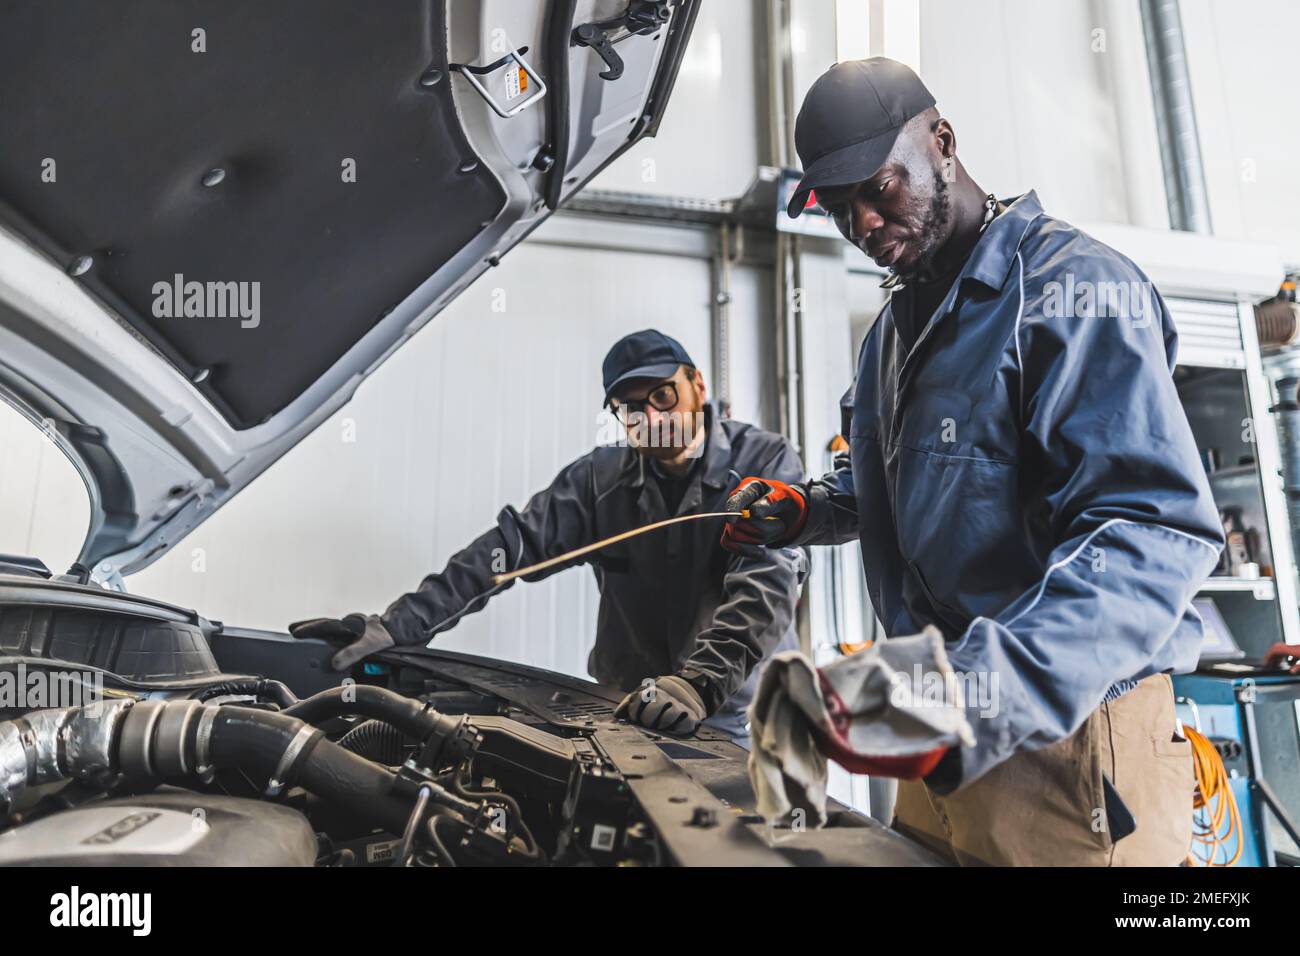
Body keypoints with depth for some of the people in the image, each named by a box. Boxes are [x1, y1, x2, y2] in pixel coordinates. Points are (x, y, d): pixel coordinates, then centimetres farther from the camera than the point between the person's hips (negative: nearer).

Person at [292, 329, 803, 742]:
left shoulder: (767, 463, -11)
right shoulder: (600, 479, -2)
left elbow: (766, 584, -24)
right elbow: (508, 547, -9)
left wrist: (699, 685, -39)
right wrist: (397, 625, -19)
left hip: (735, 712, -2)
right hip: (628, 708, 3)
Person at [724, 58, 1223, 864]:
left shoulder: (1068, 286, -13)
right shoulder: (894, 330, 15)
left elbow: (1157, 529, -25)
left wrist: (985, 699, -37)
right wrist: (803, 509, 7)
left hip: (1067, 745, -8)